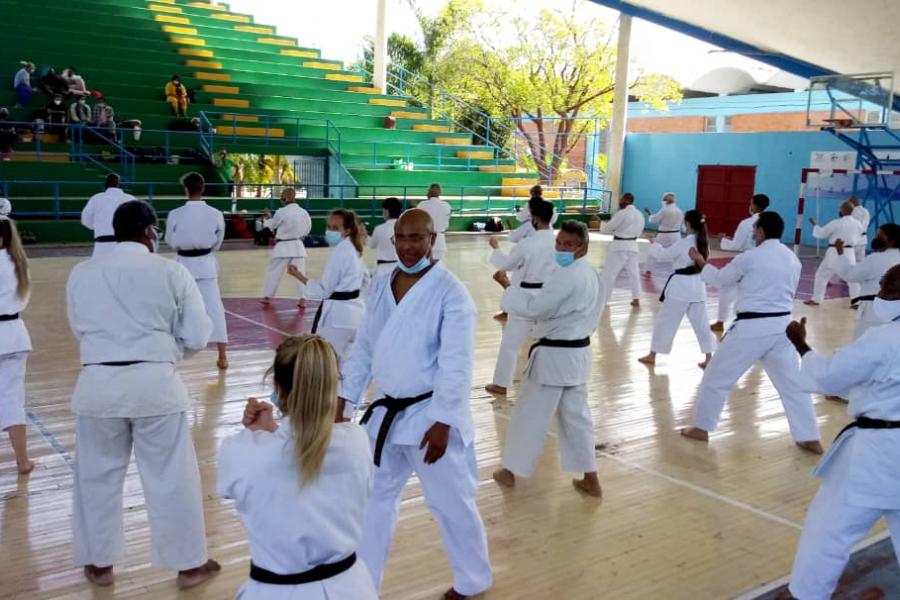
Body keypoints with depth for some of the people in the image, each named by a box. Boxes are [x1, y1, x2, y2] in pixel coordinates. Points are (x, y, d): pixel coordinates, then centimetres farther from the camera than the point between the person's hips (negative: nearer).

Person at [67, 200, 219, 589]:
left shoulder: (82, 273, 2)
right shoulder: (172, 272, -6)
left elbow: (80, 329, 15)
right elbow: (197, 337, -3)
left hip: (99, 383, 2)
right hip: (154, 383, -2)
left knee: (97, 475, 19)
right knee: (171, 476, 11)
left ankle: (99, 564, 34)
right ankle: (189, 564, 23)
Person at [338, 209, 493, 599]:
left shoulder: (450, 292, -16)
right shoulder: (381, 287, 5)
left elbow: (456, 364, -19)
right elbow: (364, 348, 11)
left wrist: (442, 424, -21)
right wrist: (340, 402, 8)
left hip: (431, 415, -6)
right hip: (386, 412, 6)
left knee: (451, 503, 9)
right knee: (373, 498, 16)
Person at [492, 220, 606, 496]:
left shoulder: (567, 276, -22)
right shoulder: (593, 275, 10)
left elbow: (534, 308, -23)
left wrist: (509, 292, -9)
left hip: (554, 356, -9)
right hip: (578, 352, 9)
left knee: (530, 415, 6)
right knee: (576, 416, 16)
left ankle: (510, 471, 21)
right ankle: (591, 479, 20)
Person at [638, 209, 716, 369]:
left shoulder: (683, 243, -18)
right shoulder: (704, 242, 2)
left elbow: (663, 255, -5)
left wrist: (655, 244, 16)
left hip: (680, 285, -6)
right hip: (698, 285, 6)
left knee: (665, 321, 5)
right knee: (701, 322, 12)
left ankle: (652, 355, 14)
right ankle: (708, 357, 13)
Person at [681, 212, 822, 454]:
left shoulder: (749, 258, -11)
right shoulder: (793, 259, 7)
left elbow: (719, 279, 4)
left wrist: (700, 262, 21)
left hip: (752, 328, -6)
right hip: (781, 326, 6)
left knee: (717, 376, 9)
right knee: (793, 383, 15)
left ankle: (701, 428, 17)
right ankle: (810, 439, 18)